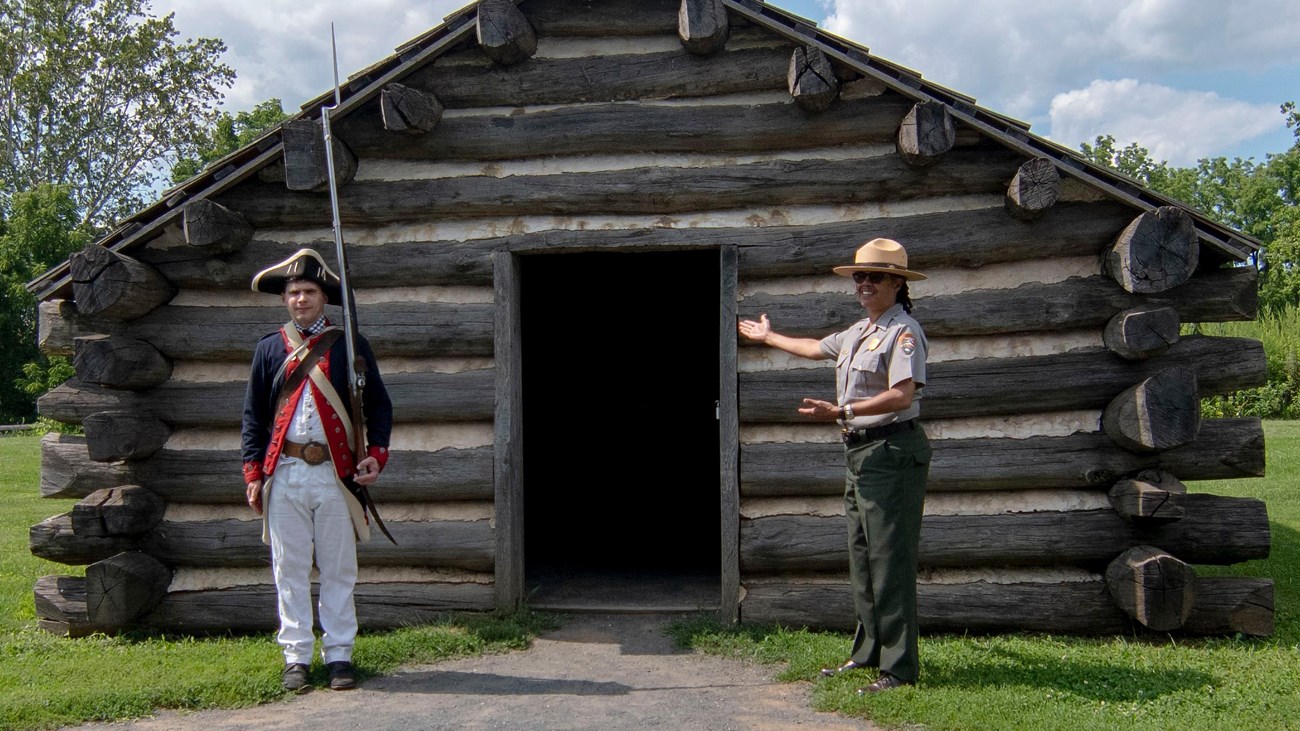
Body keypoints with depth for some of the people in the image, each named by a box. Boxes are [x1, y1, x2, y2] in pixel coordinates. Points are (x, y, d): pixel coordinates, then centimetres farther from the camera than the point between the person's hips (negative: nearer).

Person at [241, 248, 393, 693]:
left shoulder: (350, 347, 6)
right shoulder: (269, 349, 10)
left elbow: (378, 406, 8)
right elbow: (254, 414, 11)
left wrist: (376, 454, -7)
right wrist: (253, 473, 4)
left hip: (336, 472, -1)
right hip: (285, 474, 1)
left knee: (339, 571, 4)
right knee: (290, 570, 5)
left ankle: (339, 655, 13)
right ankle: (296, 656, 15)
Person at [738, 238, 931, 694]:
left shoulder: (903, 331, -11)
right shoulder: (858, 332, 18)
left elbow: (902, 395, -23)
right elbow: (816, 348, 37)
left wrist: (842, 411, -29)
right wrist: (768, 337, 49)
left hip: (891, 453, -10)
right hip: (860, 453, 10)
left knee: (889, 558, -10)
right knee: (862, 558, 14)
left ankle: (900, 668, -6)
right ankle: (868, 653, 23)